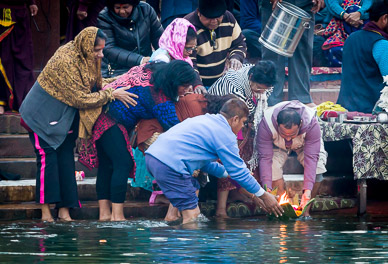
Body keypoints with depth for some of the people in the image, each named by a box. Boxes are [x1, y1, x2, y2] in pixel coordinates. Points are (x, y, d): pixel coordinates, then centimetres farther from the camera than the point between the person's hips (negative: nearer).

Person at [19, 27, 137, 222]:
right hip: (44, 115, -8)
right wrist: (111, 94, -21)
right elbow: (81, 99, -26)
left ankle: (64, 209, 2)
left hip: (65, 116, 8)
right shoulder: (65, 61, -29)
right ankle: (46, 211, -10)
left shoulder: (85, 57, -2)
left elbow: (93, 84, 15)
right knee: (47, 156, -12)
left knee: (66, 157, 2)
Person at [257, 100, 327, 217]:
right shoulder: (266, 124, -39)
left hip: (305, 145, 0)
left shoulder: (312, 123, -39)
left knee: (317, 166, -26)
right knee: (273, 167, -28)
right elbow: (265, 158, -36)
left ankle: (305, 210, -14)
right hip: (277, 146, 0)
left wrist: (307, 191, -46)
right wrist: (267, 189, -46)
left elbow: (311, 158, -39)